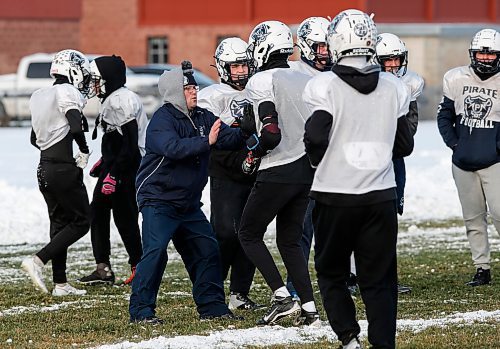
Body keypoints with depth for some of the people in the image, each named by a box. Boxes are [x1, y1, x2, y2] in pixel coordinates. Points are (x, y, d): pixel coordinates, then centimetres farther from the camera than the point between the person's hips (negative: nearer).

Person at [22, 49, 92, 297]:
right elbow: (76, 128, -24)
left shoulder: (39, 96, 13)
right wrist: (84, 152, -8)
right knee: (81, 221, 1)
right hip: (64, 169, -8)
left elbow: (35, 139, 18)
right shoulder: (67, 92, -13)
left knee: (60, 222, 14)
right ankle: (37, 261, -10)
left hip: (44, 168, 8)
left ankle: (60, 284, 14)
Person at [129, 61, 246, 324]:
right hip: (158, 201, -8)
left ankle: (212, 305, 17)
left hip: (188, 203, 8)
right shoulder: (162, 120, -15)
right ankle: (141, 310, -11)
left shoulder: (203, 118, 7)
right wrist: (206, 142, -40)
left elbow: (229, 138, 1)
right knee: (155, 251, -17)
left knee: (207, 249, 7)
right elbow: (173, 148, -32)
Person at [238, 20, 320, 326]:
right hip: (306, 171, 7)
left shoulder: (261, 82, -12)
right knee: (290, 240, 16)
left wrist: (253, 149, -2)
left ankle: (282, 297, -3)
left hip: (278, 172, -7)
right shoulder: (306, 81, 10)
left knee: (249, 234, 9)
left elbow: (271, 135, -21)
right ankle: (309, 309, 8)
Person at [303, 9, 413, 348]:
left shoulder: (325, 86, -11)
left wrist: (321, 161, 3)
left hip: (335, 195, -3)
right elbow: (404, 145, 7)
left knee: (331, 273, 13)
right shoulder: (394, 88, 2)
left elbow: (315, 138, -18)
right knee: (379, 279, 9)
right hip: (382, 194, 3)